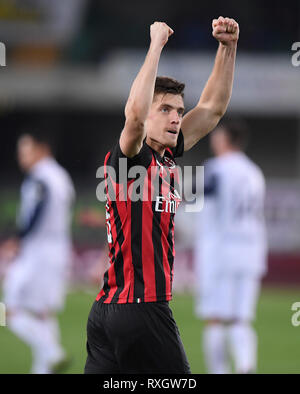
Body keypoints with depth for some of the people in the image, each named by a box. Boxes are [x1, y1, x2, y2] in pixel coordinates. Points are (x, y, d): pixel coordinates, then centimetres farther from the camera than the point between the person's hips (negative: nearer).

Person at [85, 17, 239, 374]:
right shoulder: (128, 159, -9)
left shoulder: (167, 157, 13)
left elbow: (212, 108, 20)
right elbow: (135, 114, -31)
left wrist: (228, 48, 12)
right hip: (140, 308, -8)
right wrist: (156, 45, -24)